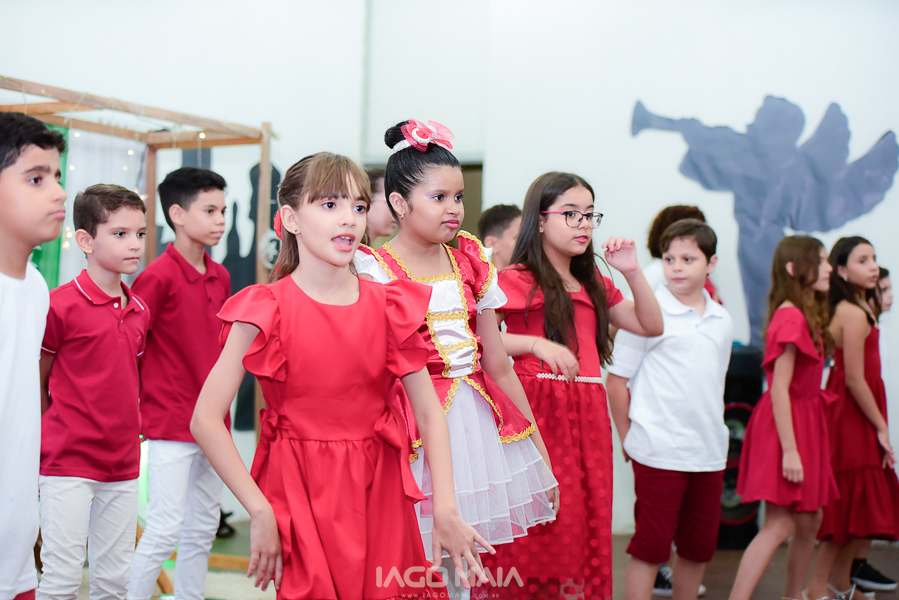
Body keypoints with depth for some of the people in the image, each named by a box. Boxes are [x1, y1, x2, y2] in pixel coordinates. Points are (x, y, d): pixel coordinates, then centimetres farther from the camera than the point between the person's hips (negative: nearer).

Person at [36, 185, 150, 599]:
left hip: (122, 465, 6)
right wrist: (55, 439, 3)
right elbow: (36, 384, -3)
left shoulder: (140, 312, 8)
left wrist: (126, 432, 12)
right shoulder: (60, 305, -11)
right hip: (67, 464, -6)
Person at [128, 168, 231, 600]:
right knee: (165, 528, -7)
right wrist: (140, 403, -6)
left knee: (203, 527, 13)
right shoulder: (159, 276, -13)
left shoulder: (220, 277, 9)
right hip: (170, 421, -7)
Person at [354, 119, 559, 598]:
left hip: (476, 423, 5)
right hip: (414, 425, -5)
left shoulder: (471, 265, 9)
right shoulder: (373, 271, -7)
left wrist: (540, 451, 15)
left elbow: (498, 365, 14)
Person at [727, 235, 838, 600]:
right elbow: (779, 388, -21)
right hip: (786, 424, -10)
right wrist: (789, 449, -23)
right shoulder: (791, 316, -17)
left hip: (807, 421, 10)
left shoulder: (807, 316, 12)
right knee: (780, 525, -11)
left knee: (809, 521, 14)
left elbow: (805, 384, 11)